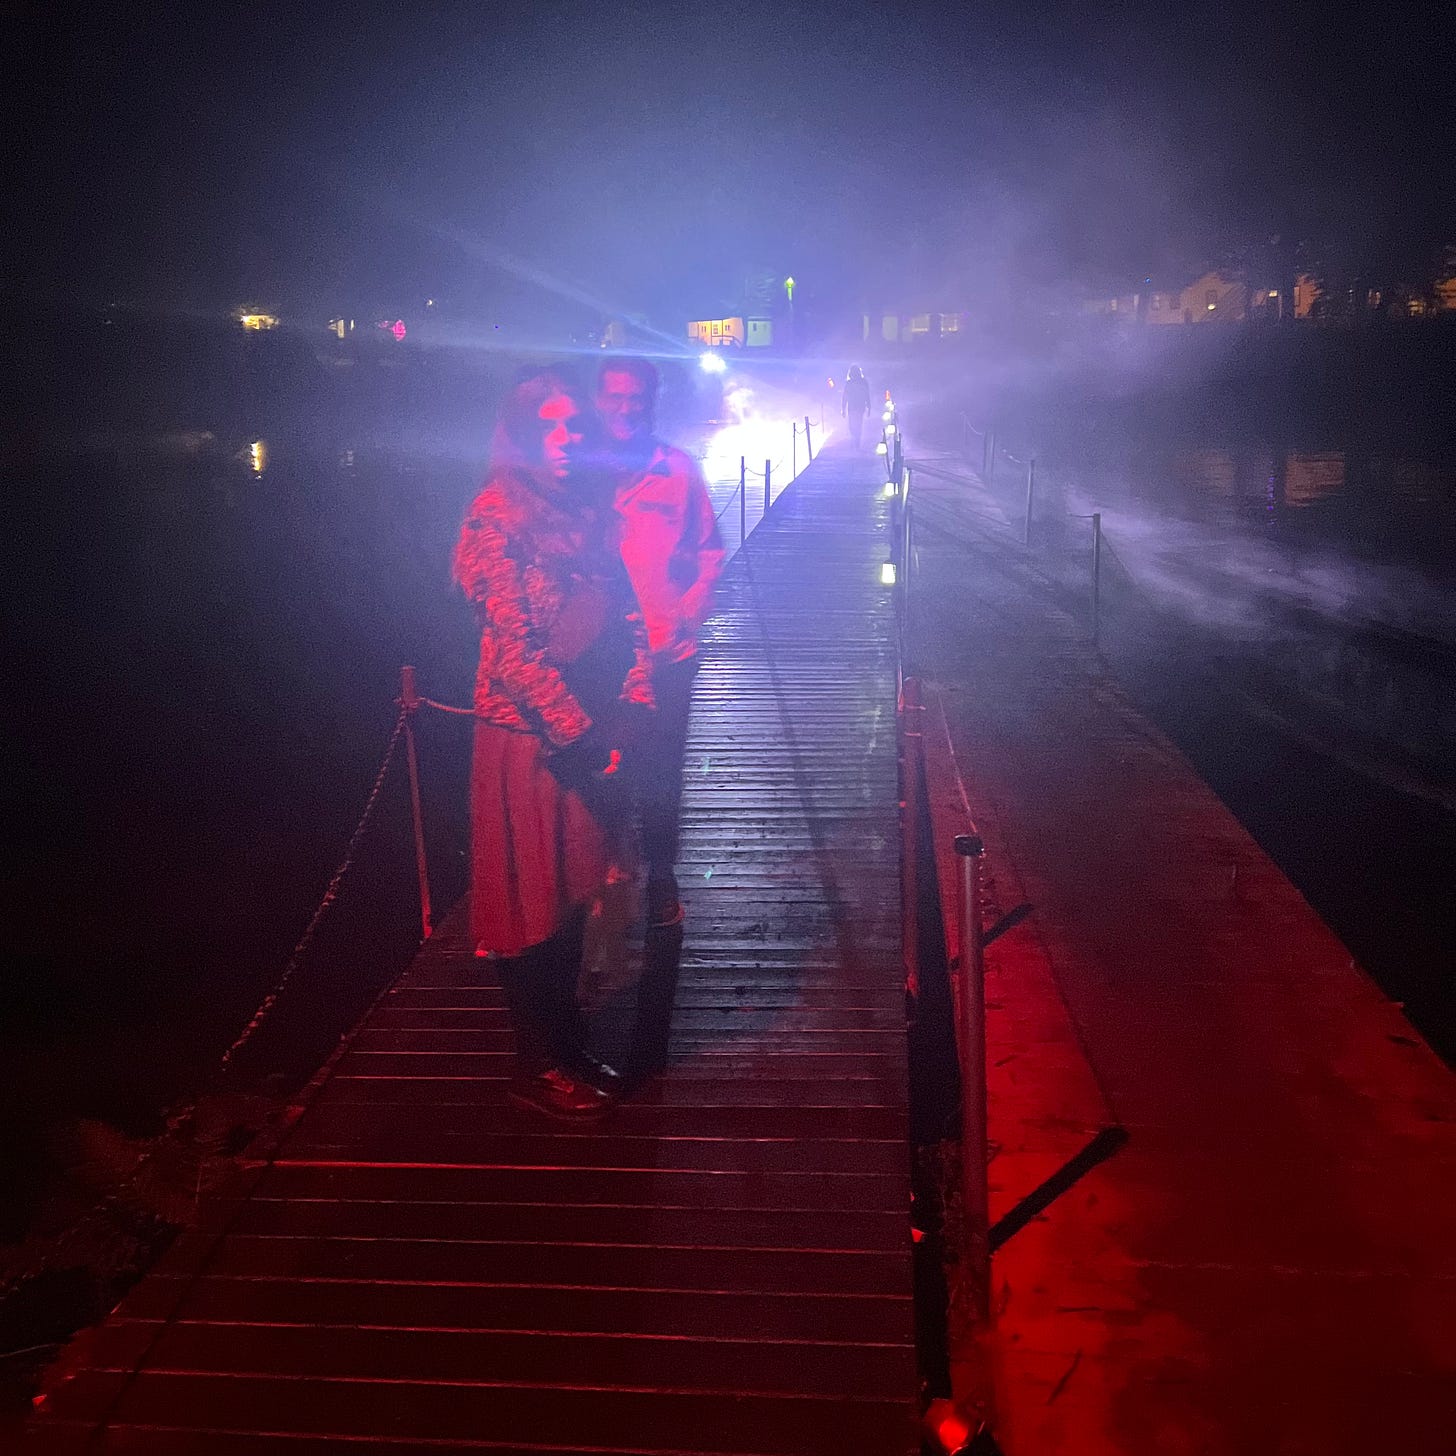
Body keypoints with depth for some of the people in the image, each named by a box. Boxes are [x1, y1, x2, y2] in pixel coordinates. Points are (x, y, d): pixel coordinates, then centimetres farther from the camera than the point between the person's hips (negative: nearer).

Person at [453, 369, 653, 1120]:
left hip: (590, 734, 7)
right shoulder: (497, 520, -12)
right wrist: (578, 732, -16)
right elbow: (513, 647, -17)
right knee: (532, 905, 4)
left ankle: (568, 1046, 30)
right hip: (527, 739, -7)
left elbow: (626, 617, 8)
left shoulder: (590, 512, 10)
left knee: (574, 894, 16)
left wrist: (629, 711, -5)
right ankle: (536, 1067, 18)